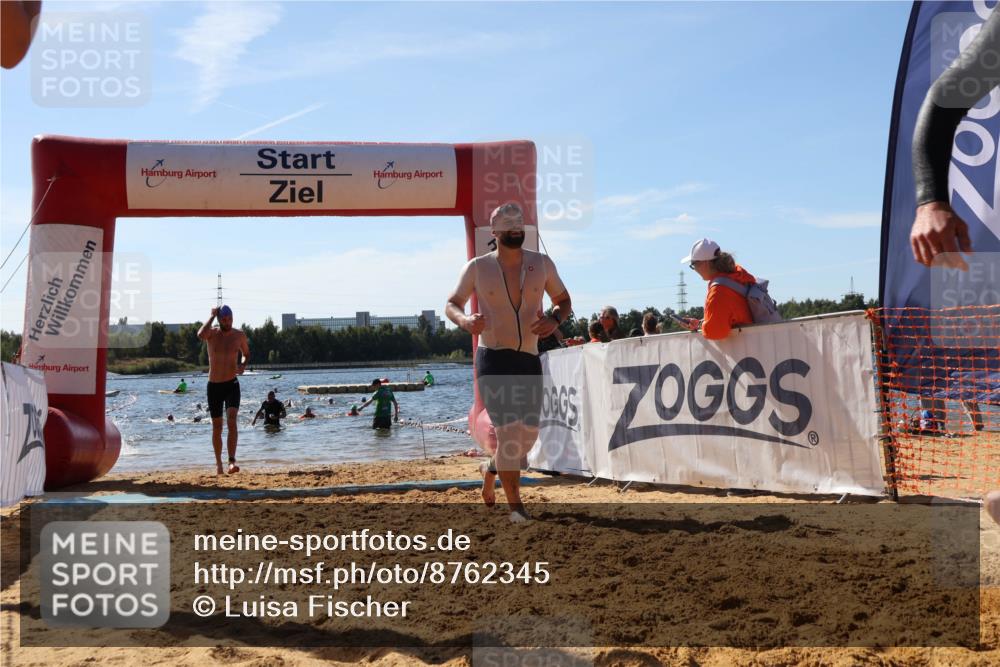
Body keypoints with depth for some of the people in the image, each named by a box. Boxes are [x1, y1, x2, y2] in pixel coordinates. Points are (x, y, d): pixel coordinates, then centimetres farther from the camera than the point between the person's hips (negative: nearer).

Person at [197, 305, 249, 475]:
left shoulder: (239, 335, 1)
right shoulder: (212, 333, -6)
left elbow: (246, 353, 18)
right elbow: (200, 335, -31)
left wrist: (243, 365, -4)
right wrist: (212, 316, -20)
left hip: (232, 384, 0)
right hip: (214, 386, 0)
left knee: (232, 421, -20)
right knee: (217, 428, 9)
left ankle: (232, 461, -27)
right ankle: (218, 463, 25)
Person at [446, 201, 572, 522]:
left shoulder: (542, 264, 4)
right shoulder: (478, 267, -2)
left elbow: (564, 300, 14)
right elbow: (452, 304, 7)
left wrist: (554, 319, -9)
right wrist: (465, 320, -16)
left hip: (529, 360, 4)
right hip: (493, 359, -4)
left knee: (529, 435, 8)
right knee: (509, 431, -13)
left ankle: (490, 469, 39)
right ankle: (516, 505, -1)